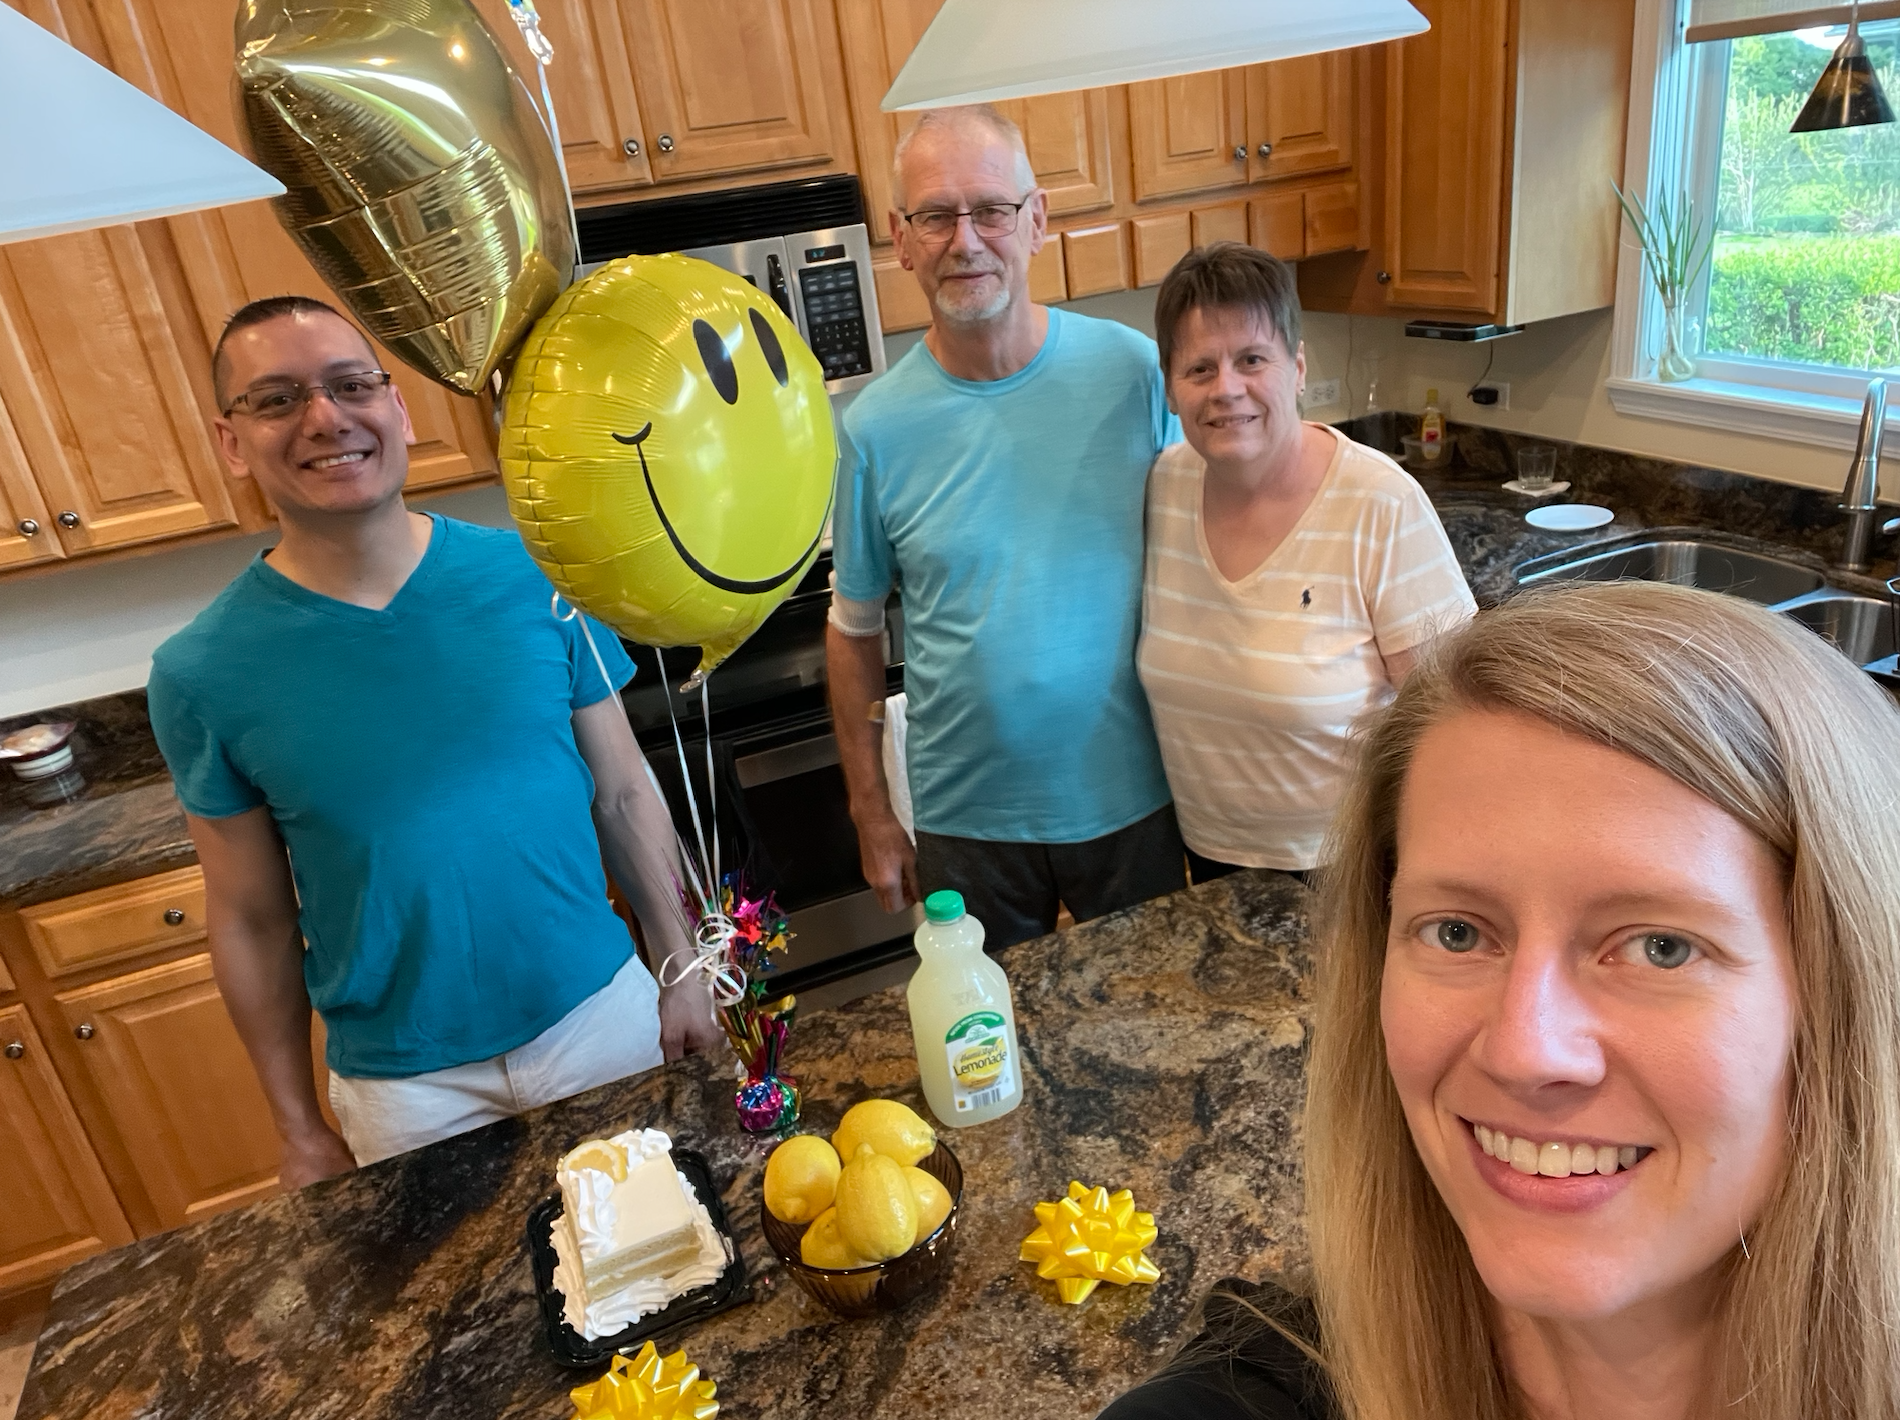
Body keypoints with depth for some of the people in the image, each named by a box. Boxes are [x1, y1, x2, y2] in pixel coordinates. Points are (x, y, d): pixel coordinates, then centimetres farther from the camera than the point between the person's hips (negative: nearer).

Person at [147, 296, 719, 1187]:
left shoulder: (535, 577, -10)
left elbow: (623, 794, -2)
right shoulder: (204, 674, -11)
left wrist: (681, 965, 1)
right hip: (403, 1081, 0)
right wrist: (299, 1130, 3)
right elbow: (250, 921, -3)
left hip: (599, 1012, 1)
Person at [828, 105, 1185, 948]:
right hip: (966, 821, 0)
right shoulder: (877, 426, -8)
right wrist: (872, 814, 3)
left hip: (1132, 794, 0)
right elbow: (854, 628, 1)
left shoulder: (1133, 371, -9)